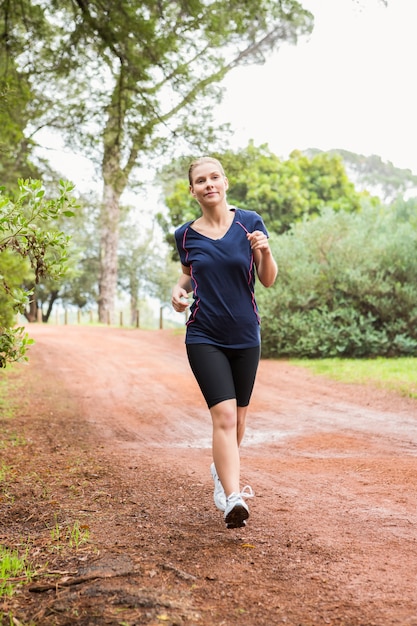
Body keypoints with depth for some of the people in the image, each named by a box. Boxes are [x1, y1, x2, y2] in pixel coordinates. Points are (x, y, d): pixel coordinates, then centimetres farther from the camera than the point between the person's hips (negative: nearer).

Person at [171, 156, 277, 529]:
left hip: (245, 337, 2)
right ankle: (233, 499, -22)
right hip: (205, 337, -1)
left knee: (238, 417, 16)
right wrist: (180, 289, -2)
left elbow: (268, 281, 1)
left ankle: (222, 469, 43)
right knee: (224, 415, -17)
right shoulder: (186, 235, 1)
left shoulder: (250, 223, -2)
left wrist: (265, 251, -18)